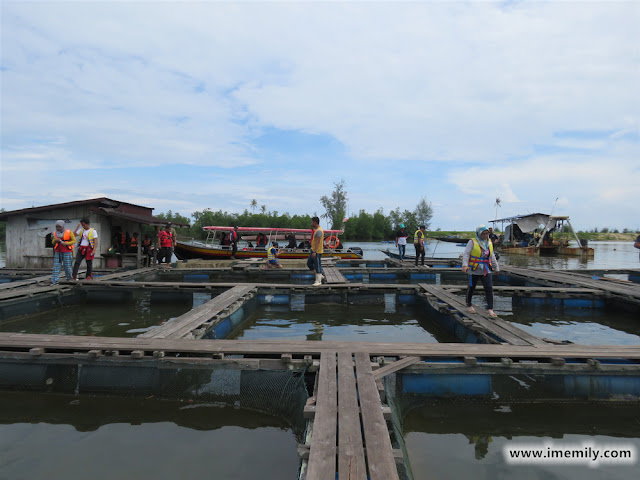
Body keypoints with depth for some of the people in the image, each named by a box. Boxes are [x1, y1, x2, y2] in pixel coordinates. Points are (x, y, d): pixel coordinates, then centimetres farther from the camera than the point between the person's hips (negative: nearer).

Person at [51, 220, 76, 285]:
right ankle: (55, 281, -6)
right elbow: (53, 243, 11)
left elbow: (74, 241, -2)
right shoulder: (55, 233, 4)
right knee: (56, 266, -4)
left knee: (67, 266, -2)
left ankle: (69, 279, 17)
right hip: (58, 252, 3)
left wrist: (66, 243, -16)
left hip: (67, 251, -3)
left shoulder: (69, 232, -6)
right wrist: (55, 240, -11)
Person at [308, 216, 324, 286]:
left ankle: (318, 281, 5)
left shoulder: (319, 231, -18)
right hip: (313, 250, 11)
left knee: (317, 266, -3)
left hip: (317, 252, -11)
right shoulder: (316, 230, 14)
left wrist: (314, 251, -29)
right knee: (309, 263, 15)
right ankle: (319, 276, 24)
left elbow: (318, 242, -25)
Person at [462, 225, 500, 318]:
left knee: (489, 288, -6)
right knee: (471, 288, 10)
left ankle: (490, 309, -5)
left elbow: (492, 257, 18)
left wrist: (496, 267, 23)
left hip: (486, 271, 4)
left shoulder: (489, 243, 8)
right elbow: (466, 254, -14)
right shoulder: (472, 242, -9)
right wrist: (465, 265, -28)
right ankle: (468, 305, 29)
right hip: (474, 270, -4)